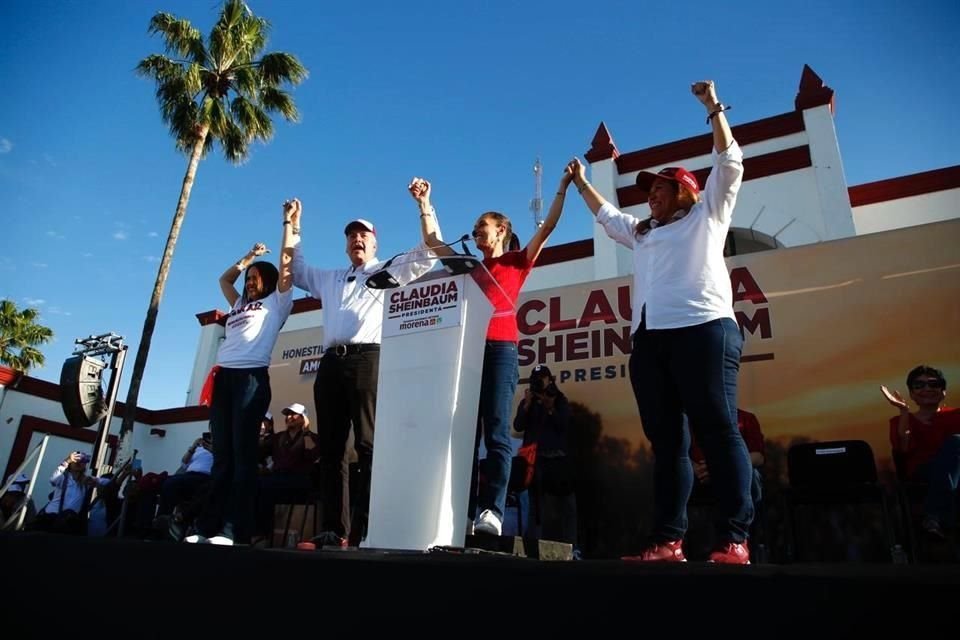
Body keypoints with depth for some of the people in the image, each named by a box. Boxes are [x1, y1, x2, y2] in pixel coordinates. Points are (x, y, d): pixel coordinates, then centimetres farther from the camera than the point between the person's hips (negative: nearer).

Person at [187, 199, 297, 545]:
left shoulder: (277, 302, 12)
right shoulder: (240, 305, 30)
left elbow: (287, 263, 6)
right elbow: (224, 279, 43)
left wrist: (288, 222, 11)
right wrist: (249, 256, 39)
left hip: (251, 376, -7)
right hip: (224, 377, 7)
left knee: (243, 454, -11)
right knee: (222, 456, 3)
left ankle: (234, 532, -14)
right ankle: (208, 528, 2)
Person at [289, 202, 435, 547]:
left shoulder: (392, 271, 17)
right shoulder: (330, 278, 32)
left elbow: (428, 254, 8)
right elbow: (296, 270, 43)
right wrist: (293, 227, 38)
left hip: (368, 360, -5)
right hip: (331, 363, 6)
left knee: (369, 447, -12)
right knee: (331, 449, 1)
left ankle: (365, 531, -13)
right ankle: (334, 530, 4)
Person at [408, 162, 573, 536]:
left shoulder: (517, 261, 14)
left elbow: (548, 226, 5)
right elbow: (433, 240, 32)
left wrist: (563, 186, 1)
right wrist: (424, 203, 31)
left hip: (500, 349, -5)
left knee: (496, 432, -11)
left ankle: (492, 511, -16)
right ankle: (465, 513, -2)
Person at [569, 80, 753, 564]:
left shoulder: (707, 214, 19)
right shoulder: (642, 232, 34)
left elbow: (729, 164, 12)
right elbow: (607, 216, 46)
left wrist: (714, 108, 14)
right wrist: (581, 183, 50)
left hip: (702, 328, -6)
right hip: (649, 339, 6)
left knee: (717, 431, -11)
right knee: (665, 440, -1)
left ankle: (734, 541, -12)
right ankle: (668, 541, -2)